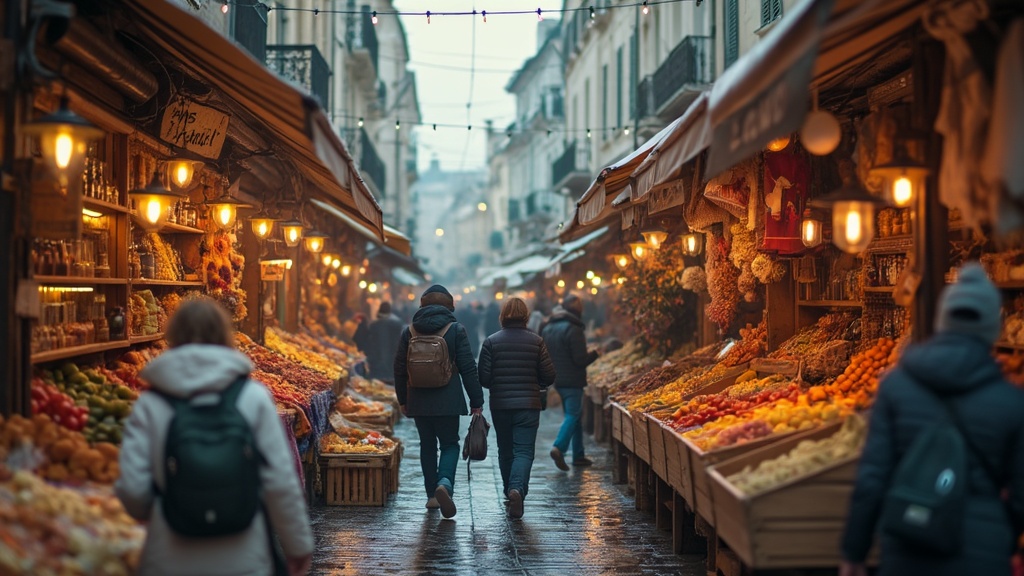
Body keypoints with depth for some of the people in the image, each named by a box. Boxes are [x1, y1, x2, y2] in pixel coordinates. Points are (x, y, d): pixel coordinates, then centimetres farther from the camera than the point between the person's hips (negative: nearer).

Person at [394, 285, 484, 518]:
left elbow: (400, 369, 8)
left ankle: (432, 495, 16)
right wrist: (476, 402, 0)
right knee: (449, 444, 5)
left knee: (427, 445, 14)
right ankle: (445, 483, -21)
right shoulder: (456, 330, -3)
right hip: (447, 401, -3)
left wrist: (402, 400, 19)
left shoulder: (409, 332, 5)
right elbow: (468, 368, -5)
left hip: (418, 400, 3)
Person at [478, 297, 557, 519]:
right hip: (528, 405, -1)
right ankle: (517, 489, -25)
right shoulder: (536, 341, -4)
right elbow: (549, 376, -4)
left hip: (500, 405, 1)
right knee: (524, 451, -3)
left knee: (505, 450, 17)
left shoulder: (491, 341, -4)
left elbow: (483, 378, -5)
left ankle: (510, 490, 30)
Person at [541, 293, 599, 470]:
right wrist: (595, 353, -1)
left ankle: (578, 455, 16)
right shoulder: (573, 330, -16)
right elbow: (581, 359, -17)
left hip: (557, 380, 8)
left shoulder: (548, 328, 10)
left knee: (574, 415, 15)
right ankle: (559, 447, -23)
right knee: (573, 415, -5)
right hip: (573, 381, -8)